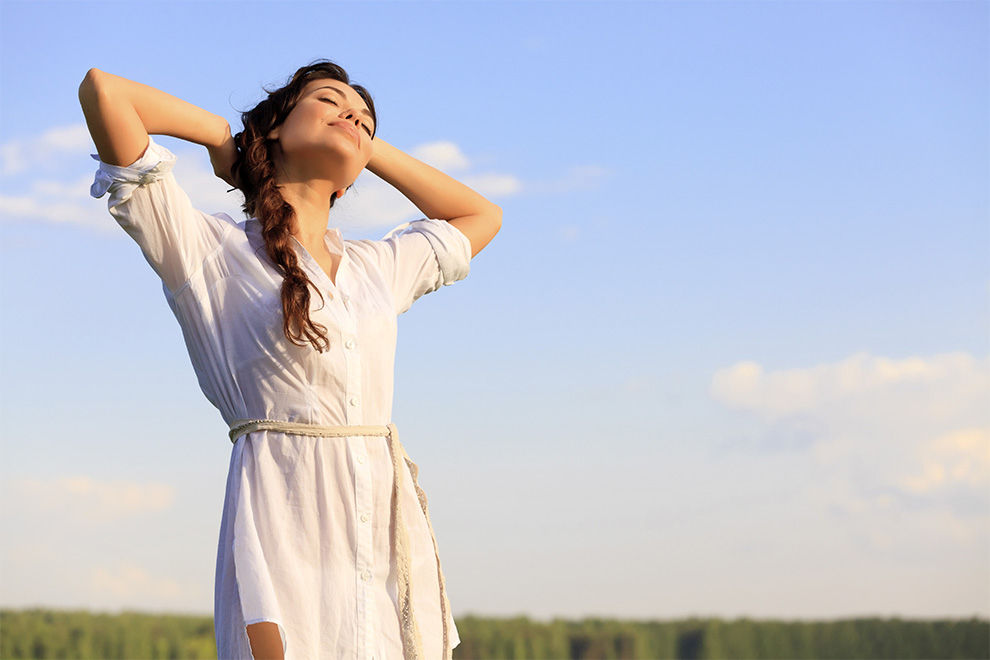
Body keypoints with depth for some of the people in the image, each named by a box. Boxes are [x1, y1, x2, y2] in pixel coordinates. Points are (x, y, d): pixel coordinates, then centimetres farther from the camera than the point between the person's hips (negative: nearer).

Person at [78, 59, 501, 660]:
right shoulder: (209, 250, 5)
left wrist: (370, 147, 29)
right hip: (285, 526, -5)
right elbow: (103, 90, -2)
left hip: (390, 523, 5)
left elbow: (481, 216, 38)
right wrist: (227, 136, 13)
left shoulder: (377, 267, 21)